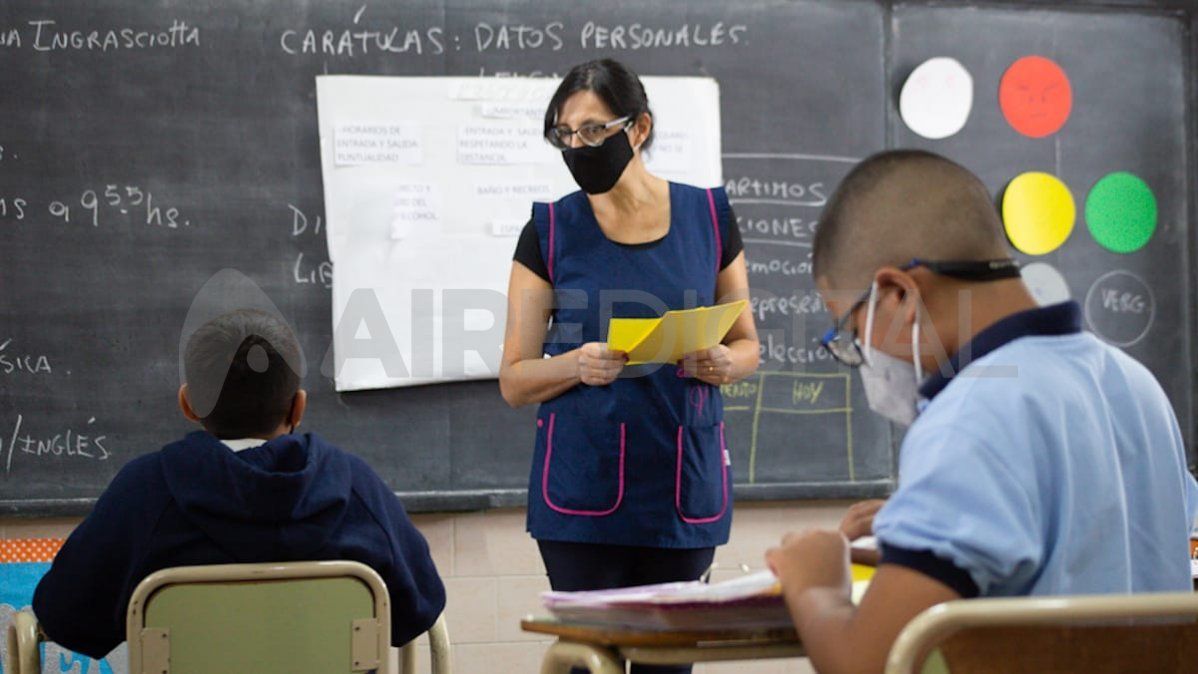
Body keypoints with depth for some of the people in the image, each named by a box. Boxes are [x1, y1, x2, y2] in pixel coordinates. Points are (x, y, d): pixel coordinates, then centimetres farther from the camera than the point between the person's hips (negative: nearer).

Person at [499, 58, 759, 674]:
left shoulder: (707, 217, 4)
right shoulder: (550, 231, 1)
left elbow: (747, 345, 13)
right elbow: (514, 379, 2)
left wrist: (724, 363, -10)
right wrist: (577, 364, -18)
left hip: (684, 481, 1)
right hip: (583, 487, -1)